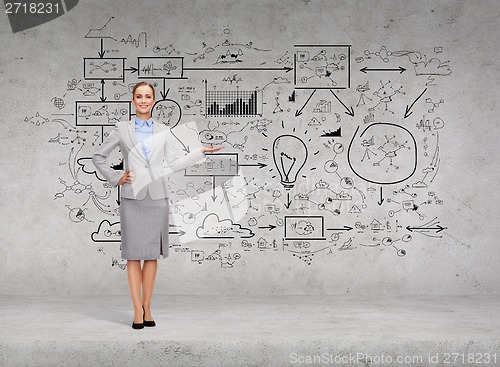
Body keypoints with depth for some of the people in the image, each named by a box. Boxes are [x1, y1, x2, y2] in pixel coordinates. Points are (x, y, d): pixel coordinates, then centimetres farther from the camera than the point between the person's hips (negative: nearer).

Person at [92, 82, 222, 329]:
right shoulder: (122, 129, 5)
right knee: (133, 255, -2)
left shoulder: (164, 132, 10)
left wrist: (201, 152, 1)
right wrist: (115, 178, 1)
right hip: (132, 197, -2)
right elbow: (98, 156, 12)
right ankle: (138, 311, 0)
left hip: (157, 197, 2)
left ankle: (147, 308, 12)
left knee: (152, 254, 5)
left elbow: (174, 163, 8)